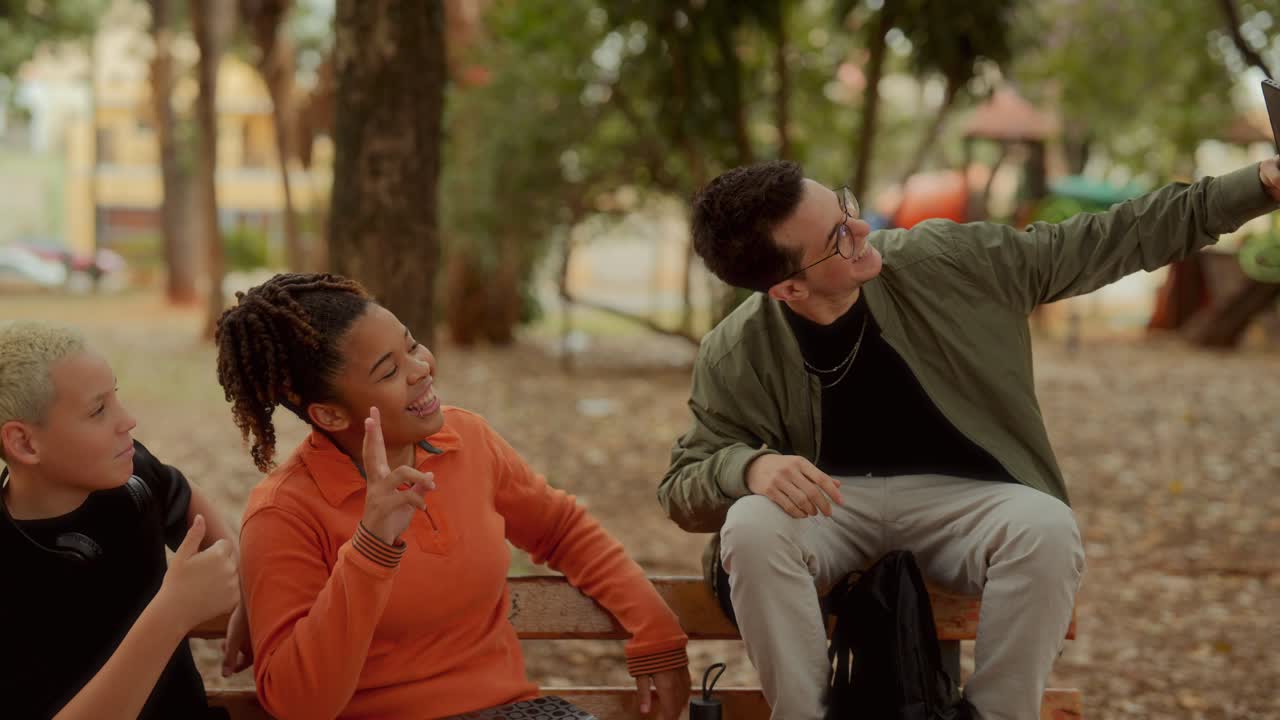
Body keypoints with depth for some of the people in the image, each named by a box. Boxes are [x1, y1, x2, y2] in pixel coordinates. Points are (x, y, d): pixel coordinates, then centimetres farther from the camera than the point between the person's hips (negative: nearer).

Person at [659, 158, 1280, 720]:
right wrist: (750, 466, -31)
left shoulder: (945, 260, -11)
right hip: (829, 506, -1)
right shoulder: (736, 357, -13)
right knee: (750, 529, -35)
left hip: (958, 499, 1)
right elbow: (682, 488, -6)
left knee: (1047, 528, -33)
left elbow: (1101, 243, -3)